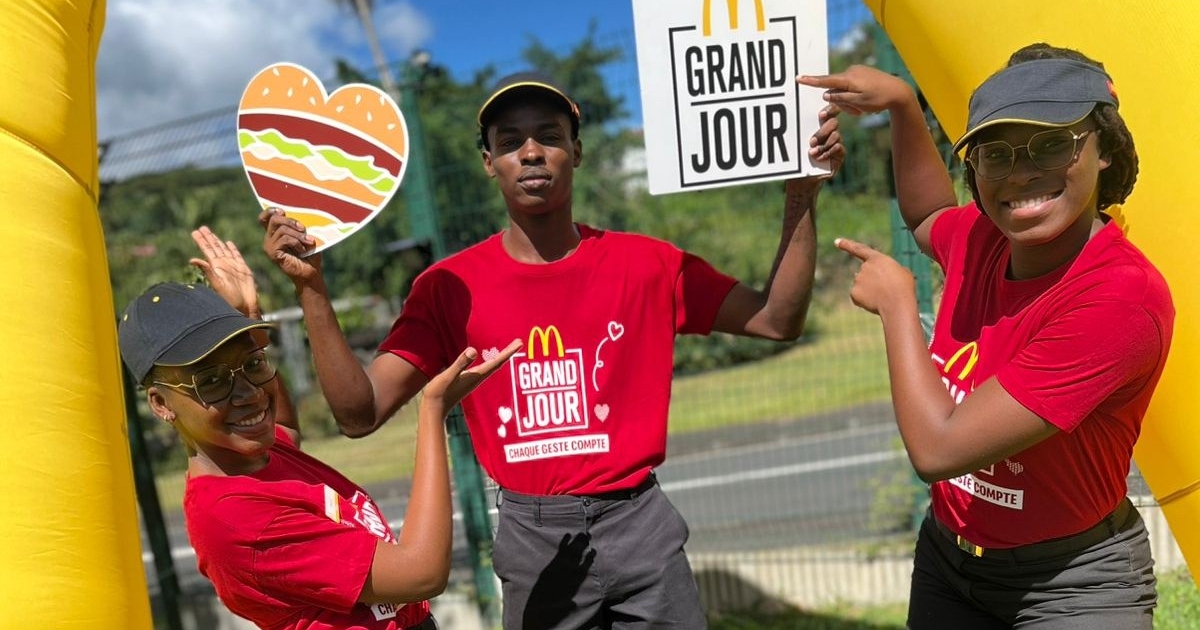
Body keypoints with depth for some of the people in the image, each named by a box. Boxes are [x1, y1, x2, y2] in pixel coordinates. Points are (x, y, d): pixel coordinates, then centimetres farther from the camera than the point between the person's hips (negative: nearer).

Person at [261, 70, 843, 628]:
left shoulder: (646, 264, -3)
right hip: (531, 539, 0)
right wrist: (311, 288, -19)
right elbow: (359, 413, -8)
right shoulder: (450, 286, -4)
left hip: (639, 526, 1)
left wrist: (801, 193, -11)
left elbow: (778, 320, -1)